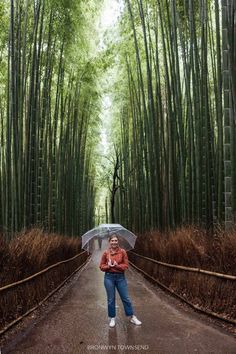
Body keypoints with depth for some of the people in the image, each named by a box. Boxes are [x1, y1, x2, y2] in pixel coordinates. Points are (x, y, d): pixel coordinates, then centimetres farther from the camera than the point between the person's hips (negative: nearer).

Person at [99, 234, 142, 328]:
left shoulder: (122, 252, -4)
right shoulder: (106, 253, -3)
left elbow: (126, 265, -4)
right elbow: (101, 266, 2)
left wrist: (117, 265, -19)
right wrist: (108, 266, -17)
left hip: (120, 277, 0)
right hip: (109, 277, 0)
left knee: (126, 298, 7)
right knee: (111, 299, 9)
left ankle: (132, 317, 19)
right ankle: (112, 318, 23)